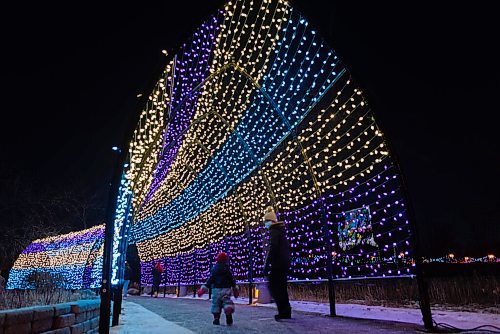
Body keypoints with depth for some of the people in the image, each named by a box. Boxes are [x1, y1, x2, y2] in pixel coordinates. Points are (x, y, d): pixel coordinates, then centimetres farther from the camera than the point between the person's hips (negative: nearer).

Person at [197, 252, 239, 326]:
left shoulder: (214, 269, -3)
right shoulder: (227, 269, 3)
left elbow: (210, 280, -8)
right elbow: (232, 280, 7)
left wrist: (204, 288, -3)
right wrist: (235, 289, 19)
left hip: (217, 289, -1)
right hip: (226, 289, 1)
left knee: (216, 304, 10)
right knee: (227, 303, 3)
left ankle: (216, 319, 12)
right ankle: (229, 320, -8)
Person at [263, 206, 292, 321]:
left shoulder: (274, 231, -10)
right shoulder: (281, 231, 19)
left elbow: (272, 249, -21)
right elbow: (287, 248, 24)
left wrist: (266, 264, -21)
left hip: (278, 264, -10)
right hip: (285, 263, 10)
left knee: (274, 287, -4)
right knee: (281, 287, 14)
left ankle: (284, 311, -10)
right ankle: (285, 312, 17)